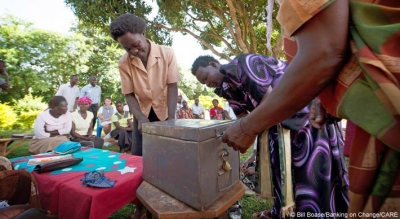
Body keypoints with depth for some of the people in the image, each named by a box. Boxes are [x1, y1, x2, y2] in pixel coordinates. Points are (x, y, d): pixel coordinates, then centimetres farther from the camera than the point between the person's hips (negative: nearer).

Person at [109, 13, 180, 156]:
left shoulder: (167, 53, -17)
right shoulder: (124, 63, -13)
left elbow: (172, 87, -17)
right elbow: (129, 95, -8)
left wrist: (171, 118, -26)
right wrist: (140, 118, -24)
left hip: (164, 112, -1)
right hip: (142, 113, 2)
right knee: (139, 155, 4)